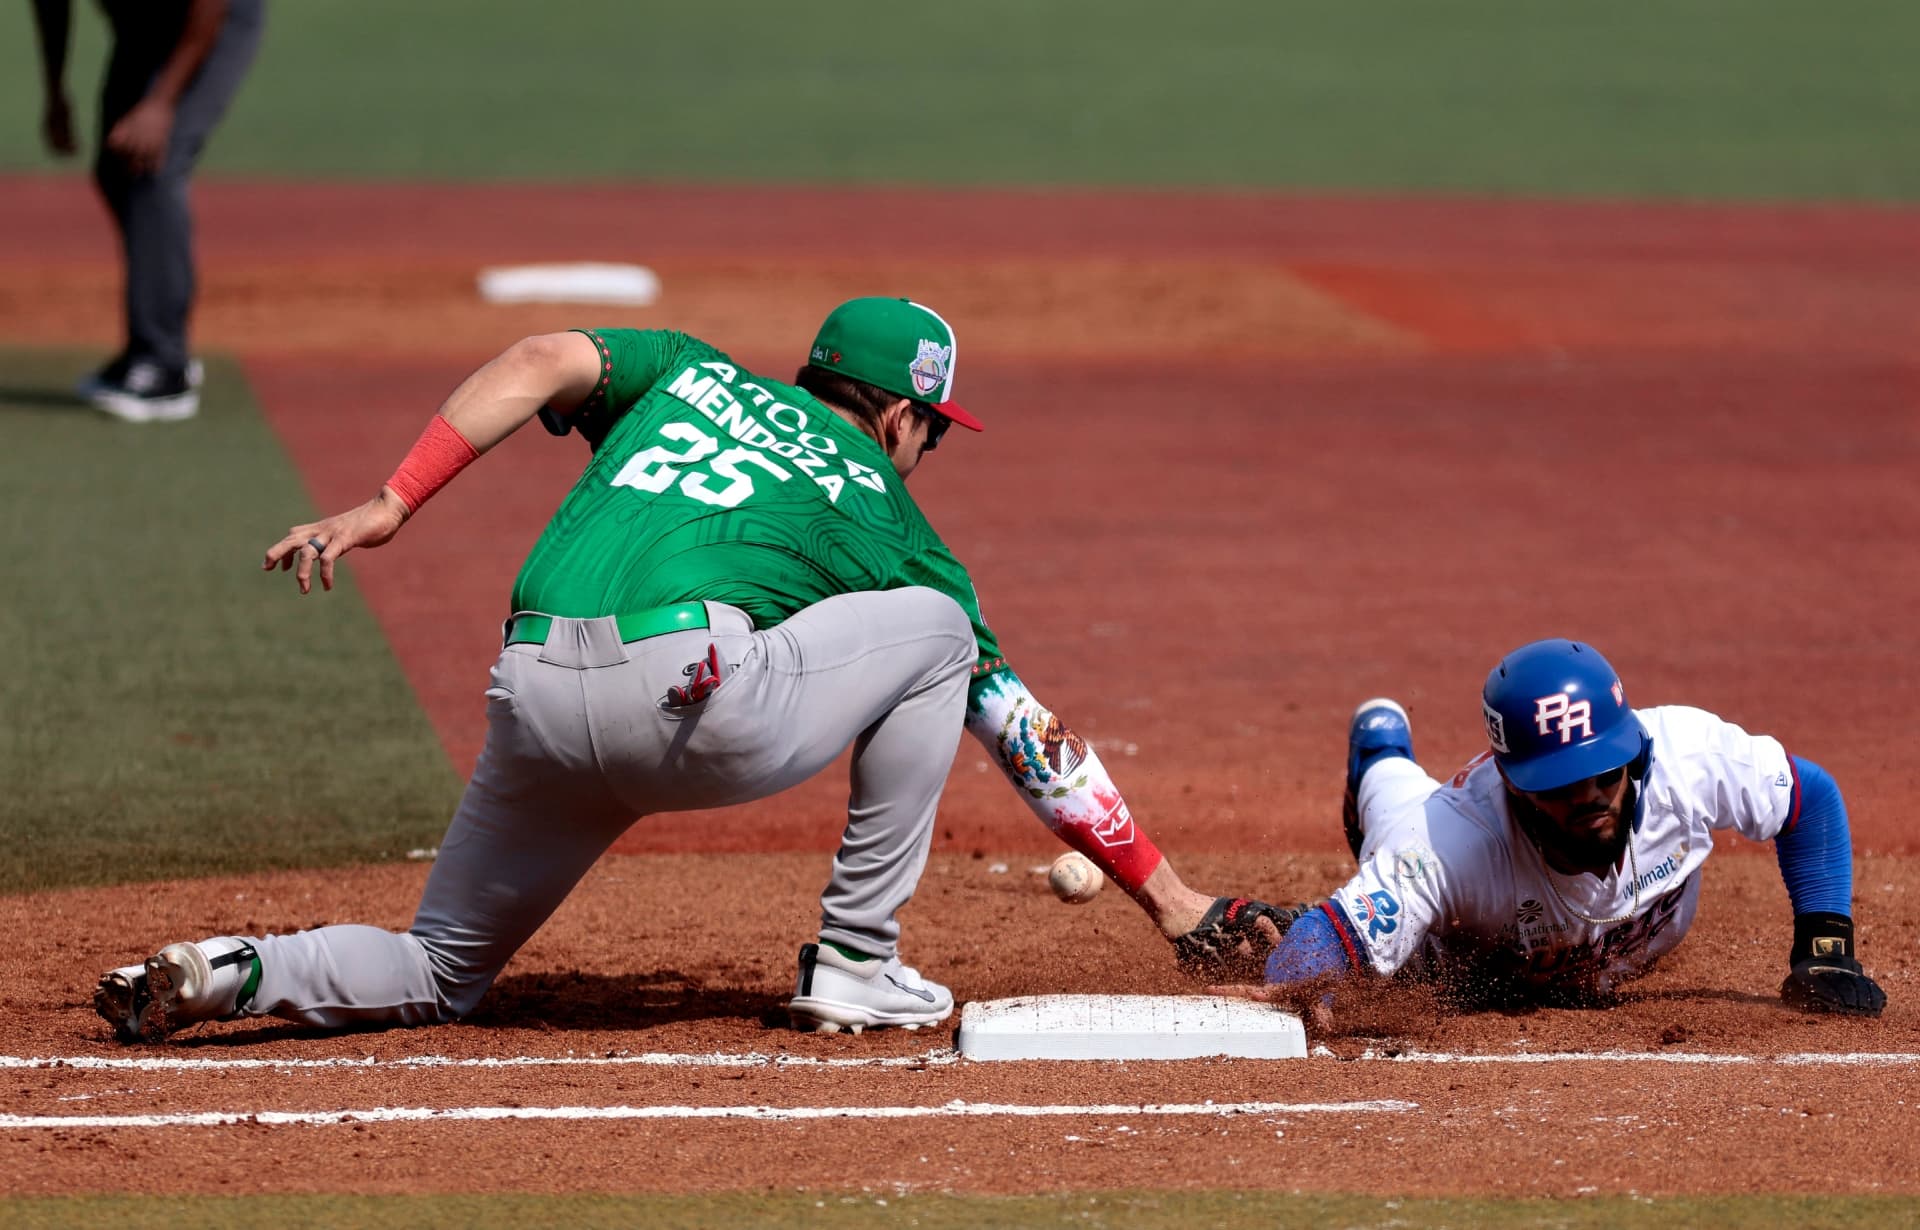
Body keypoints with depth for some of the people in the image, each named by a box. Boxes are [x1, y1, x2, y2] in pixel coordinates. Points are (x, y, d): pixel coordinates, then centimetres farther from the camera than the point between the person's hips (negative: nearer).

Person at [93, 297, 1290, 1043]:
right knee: (934, 626, 20)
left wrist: (387, 506, 3)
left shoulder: (693, 371, 31)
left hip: (533, 705, 4)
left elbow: (541, 361, 10)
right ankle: (856, 968, 15)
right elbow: (1027, 735, 22)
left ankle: (236, 974, -5)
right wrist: (1172, 899, 27)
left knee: (437, 974, 25)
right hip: (692, 696, -4)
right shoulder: (887, 516, 22)